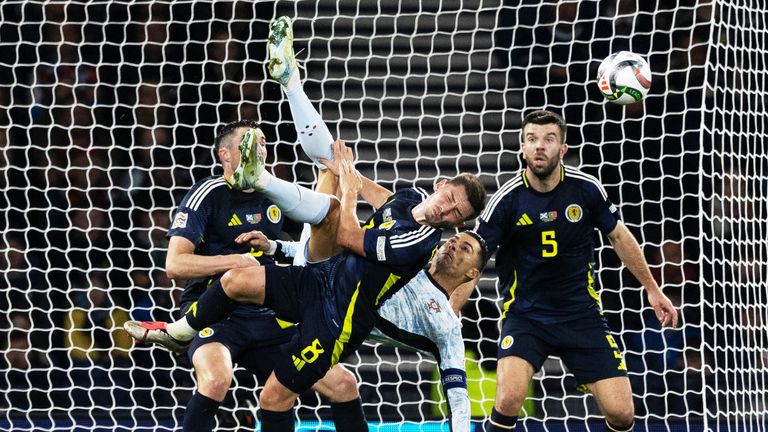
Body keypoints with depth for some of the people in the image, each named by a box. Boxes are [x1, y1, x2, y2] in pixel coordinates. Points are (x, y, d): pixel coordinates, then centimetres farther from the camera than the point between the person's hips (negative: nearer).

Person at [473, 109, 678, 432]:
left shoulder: (586, 188, -6)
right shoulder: (507, 200, -12)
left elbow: (618, 236, 10)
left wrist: (652, 289, 16)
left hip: (581, 314, 2)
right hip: (525, 316, -2)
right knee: (508, 400, -27)